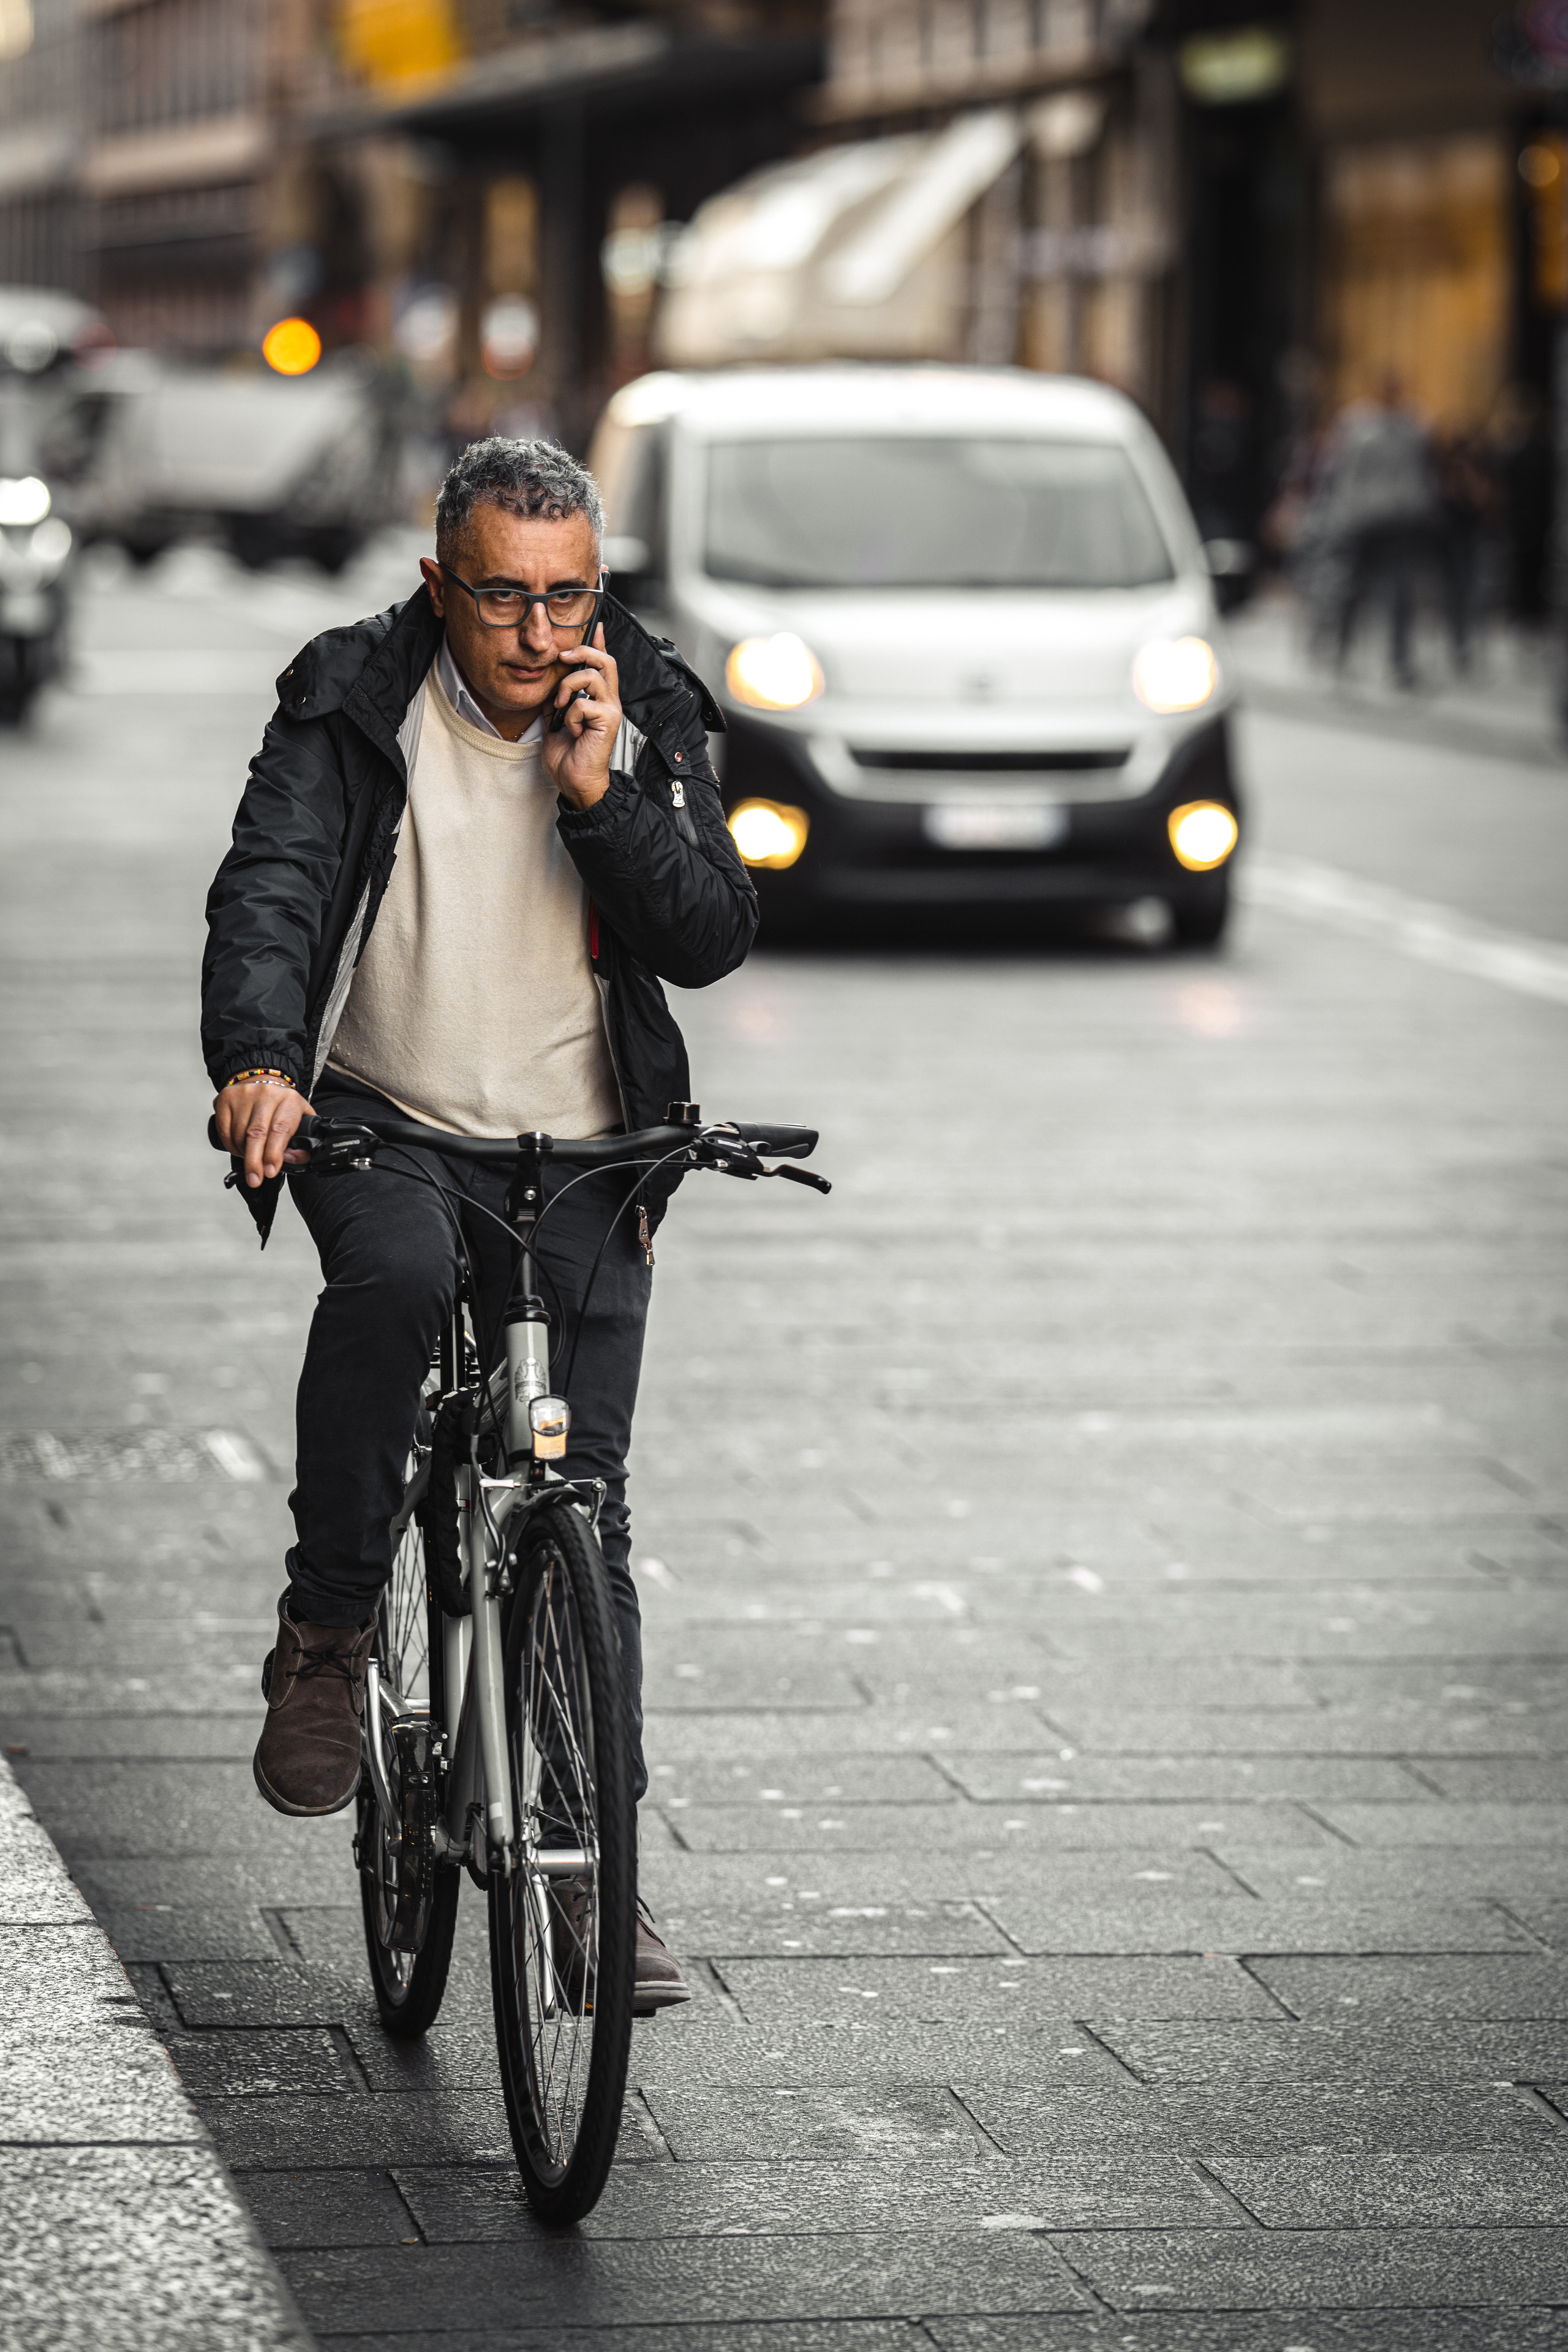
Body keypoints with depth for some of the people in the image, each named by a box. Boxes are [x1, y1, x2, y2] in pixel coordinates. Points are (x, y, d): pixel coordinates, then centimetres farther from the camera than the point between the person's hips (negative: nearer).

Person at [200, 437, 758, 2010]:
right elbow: (267, 886, -15)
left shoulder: (648, 716, 1)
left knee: (582, 1500, -4)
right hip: (377, 1119, -2)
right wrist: (256, 1060, -33)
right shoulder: (354, 702, -4)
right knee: (395, 1272, -36)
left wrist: (598, 795, -20)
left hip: (580, 1155, 2)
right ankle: (327, 1627, -18)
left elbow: (711, 939, -6)